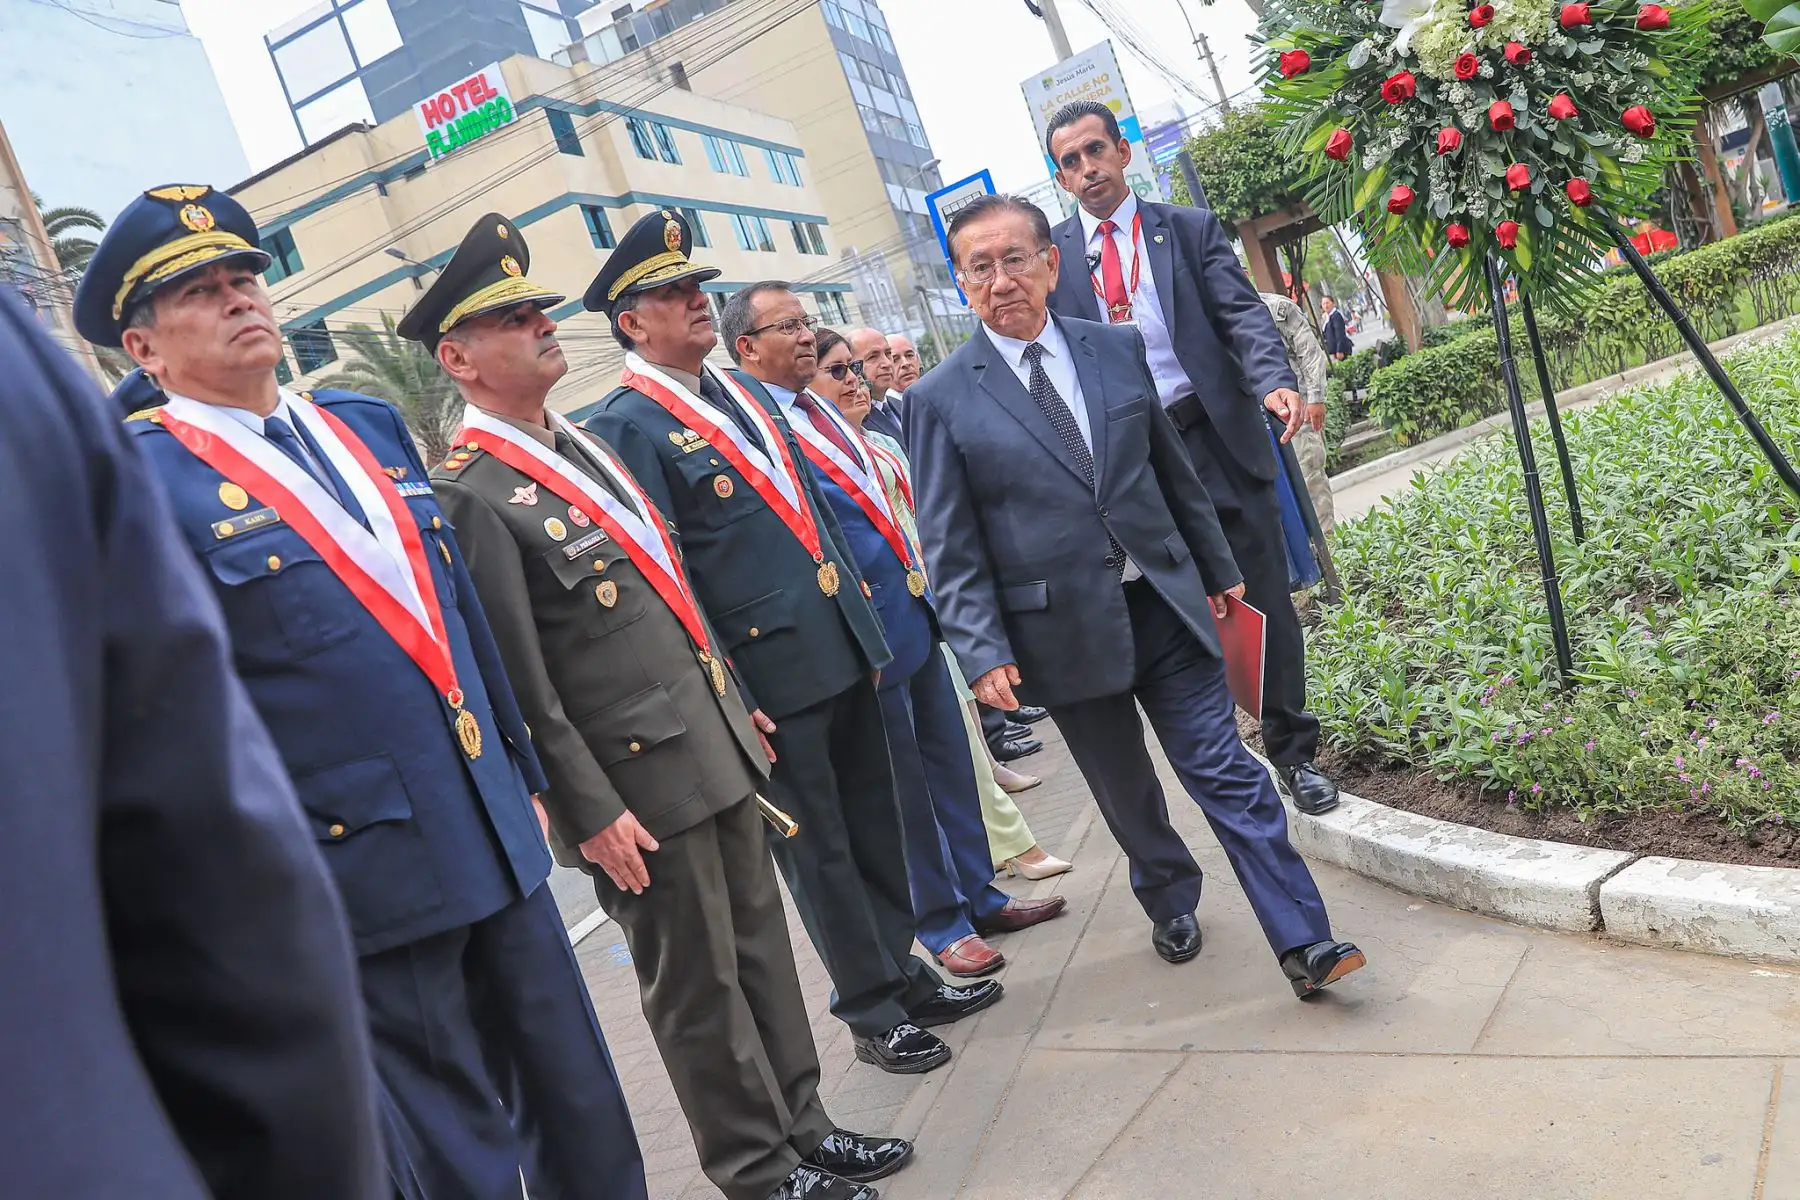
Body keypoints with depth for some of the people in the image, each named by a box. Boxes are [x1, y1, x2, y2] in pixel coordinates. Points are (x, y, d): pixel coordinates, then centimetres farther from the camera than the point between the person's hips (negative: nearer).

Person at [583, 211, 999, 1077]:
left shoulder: (742, 390, 13)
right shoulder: (627, 427, -10)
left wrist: (862, 607, 16)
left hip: (846, 649, 7)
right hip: (771, 676, -7)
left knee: (877, 829, 17)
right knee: (819, 852, 7)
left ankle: (903, 974, 34)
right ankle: (873, 1012, 24)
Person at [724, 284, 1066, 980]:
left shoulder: (821, 408, 11)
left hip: (915, 614, 8)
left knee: (951, 766, 17)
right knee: (903, 791, 8)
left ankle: (980, 896, 33)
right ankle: (942, 926, 25)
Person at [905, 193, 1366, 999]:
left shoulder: (1117, 347, 5)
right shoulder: (941, 399, -4)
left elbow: (1173, 471, 13)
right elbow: (951, 549, -5)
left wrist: (1217, 568, 17)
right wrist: (985, 652, -13)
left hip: (1165, 604, 2)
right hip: (1066, 633, -1)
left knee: (1228, 773, 1)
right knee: (1128, 798, 15)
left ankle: (1304, 945, 8)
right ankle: (1170, 902, 41)